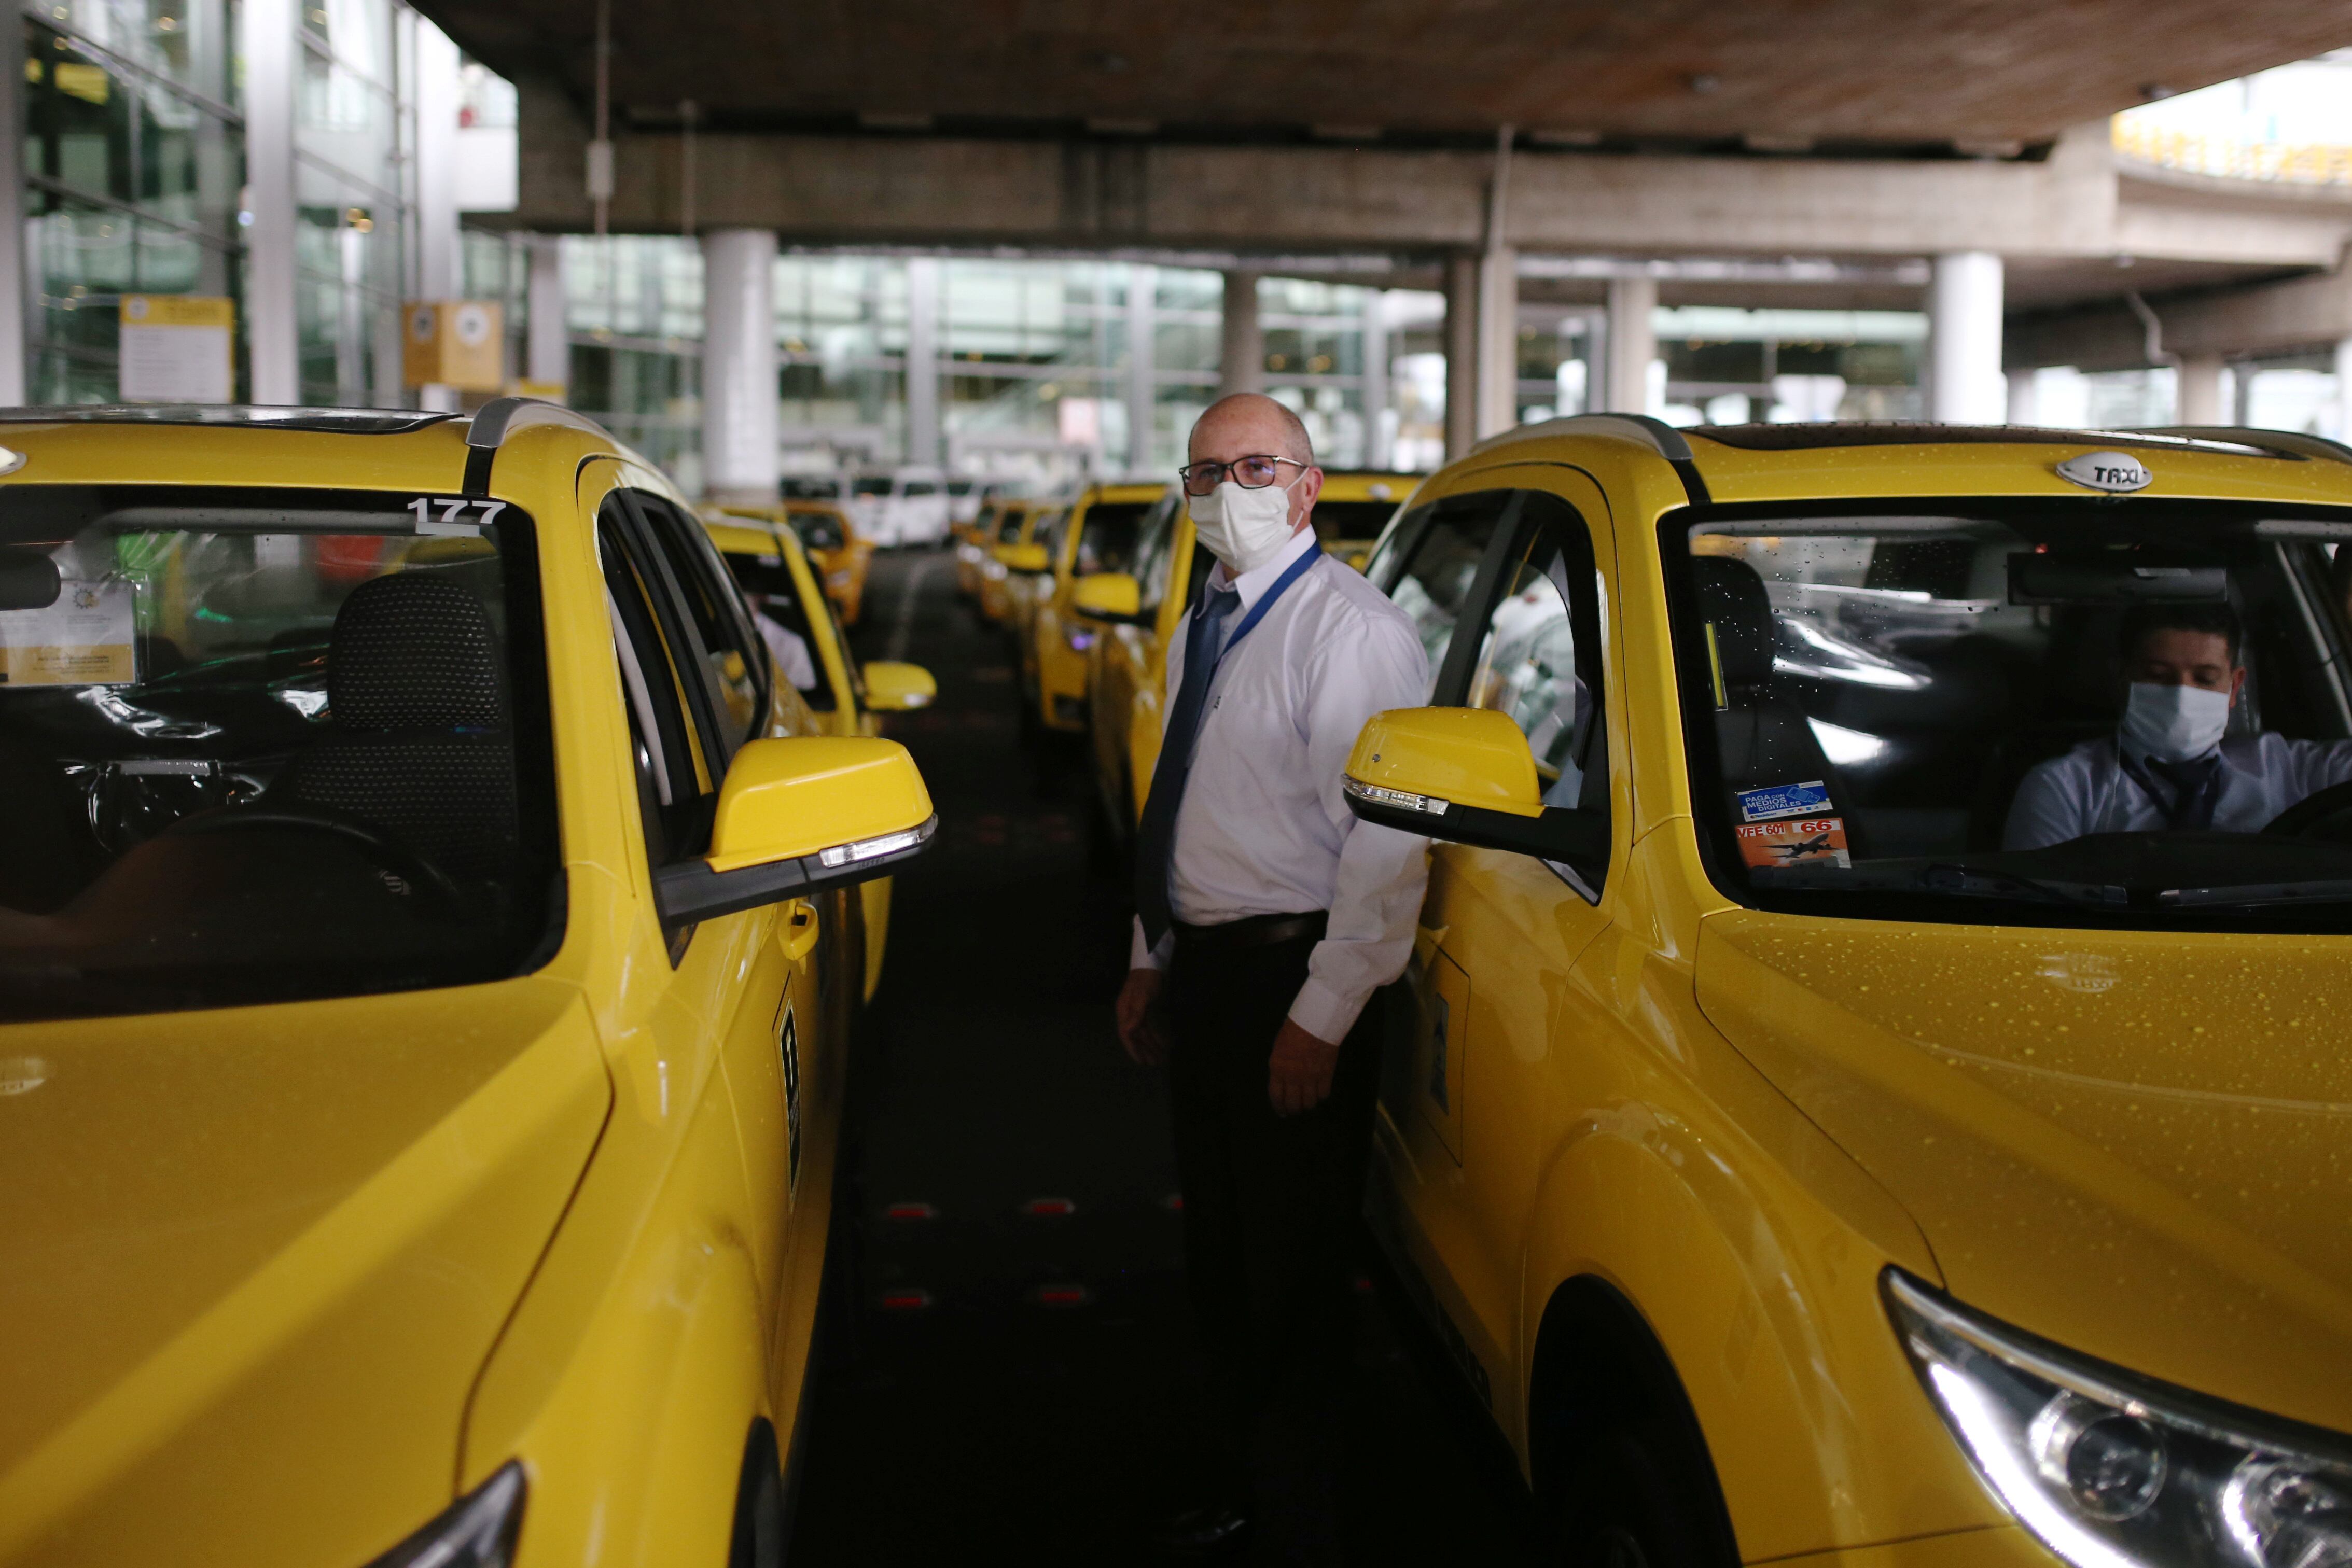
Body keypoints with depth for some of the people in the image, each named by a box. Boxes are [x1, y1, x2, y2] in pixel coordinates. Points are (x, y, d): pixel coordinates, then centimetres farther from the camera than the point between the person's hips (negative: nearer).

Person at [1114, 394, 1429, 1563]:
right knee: (1221, 1260, 19)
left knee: (1293, 1283, 2)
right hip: (1202, 973, 9)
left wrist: (1323, 1017, -22)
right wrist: (1151, 960, 19)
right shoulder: (1202, 630, 12)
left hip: (1292, 983, -9)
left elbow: (1388, 845, -21)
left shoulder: (1351, 633, -16)